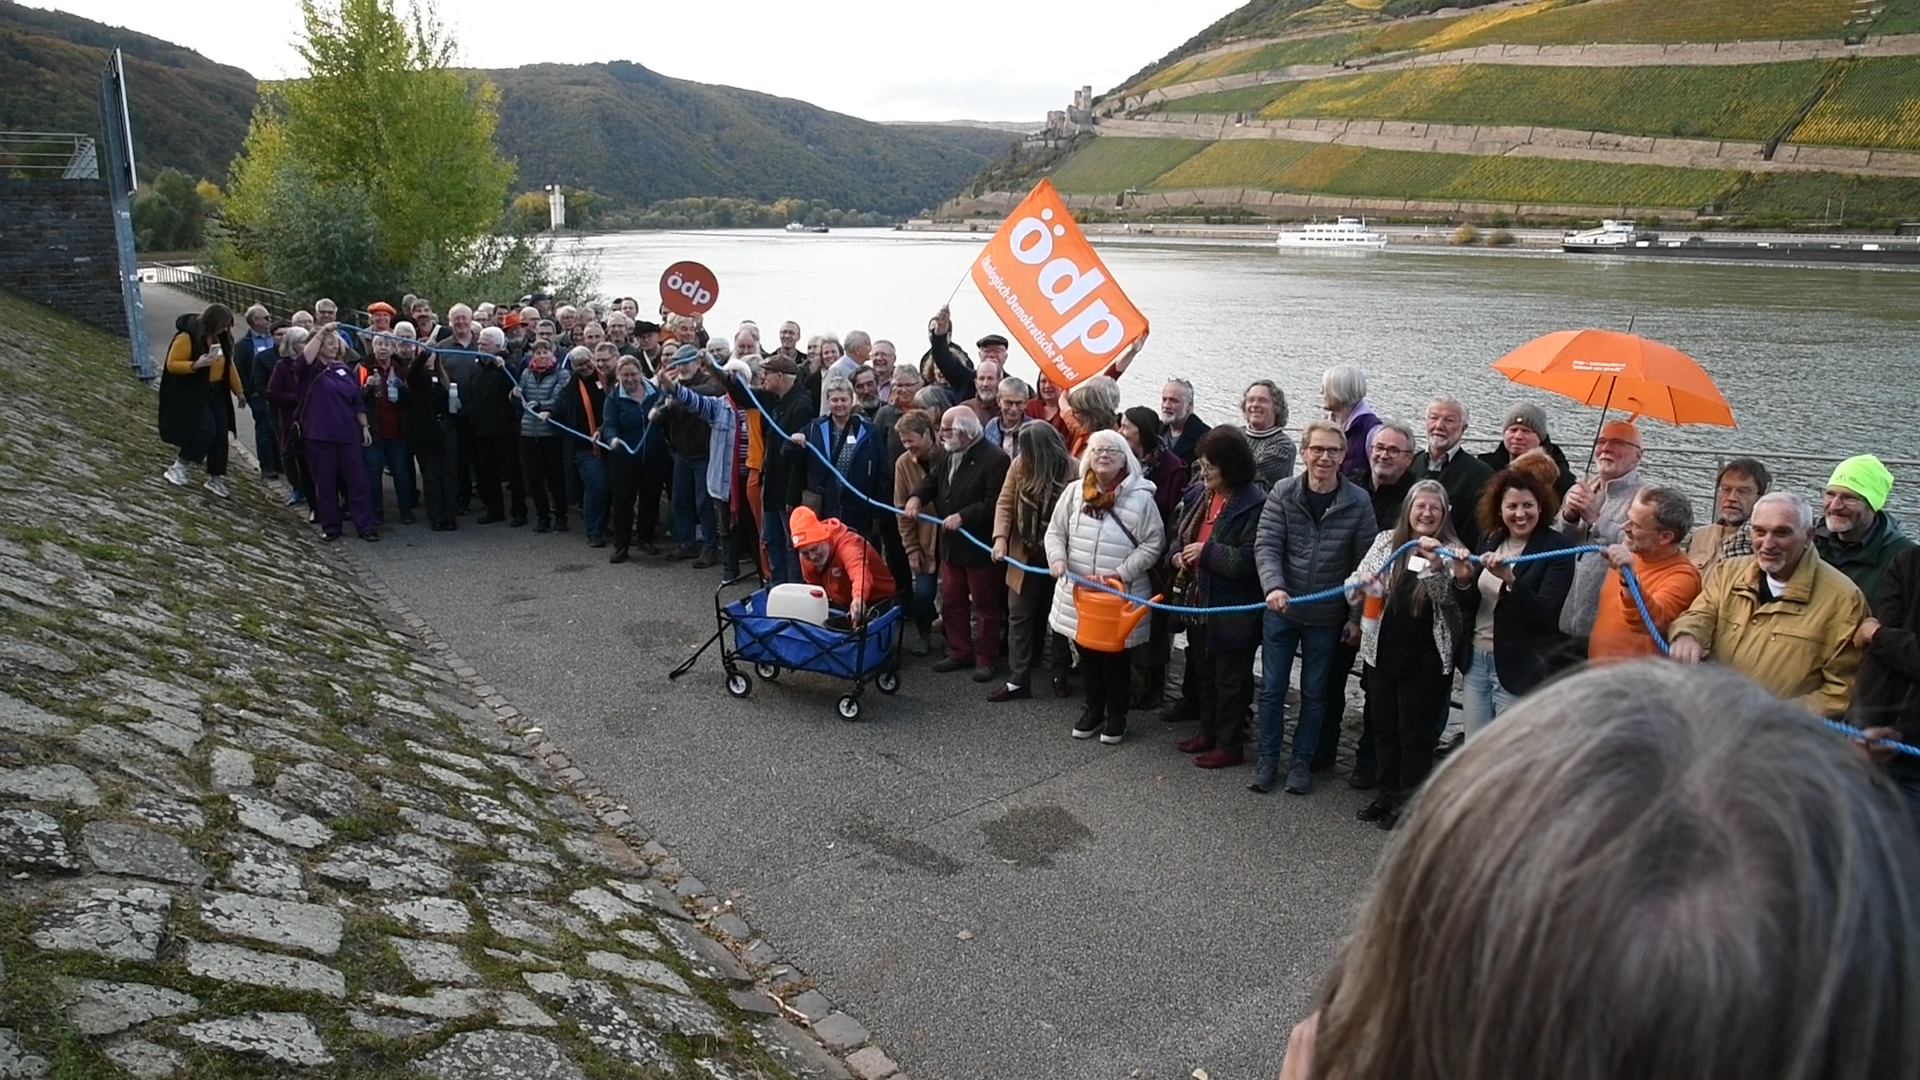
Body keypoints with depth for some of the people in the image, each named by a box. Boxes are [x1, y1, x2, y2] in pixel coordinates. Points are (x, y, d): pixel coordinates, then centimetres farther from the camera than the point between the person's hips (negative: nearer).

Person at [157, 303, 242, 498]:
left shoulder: (221, 339, 5)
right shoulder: (187, 337, -17)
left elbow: (229, 365, 15)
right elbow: (172, 364, -16)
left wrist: (239, 390, 17)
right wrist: (195, 365, -31)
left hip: (215, 393, 7)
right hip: (191, 393, -7)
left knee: (220, 434, 4)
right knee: (205, 430, -19)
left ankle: (216, 478, 15)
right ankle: (178, 467, 0)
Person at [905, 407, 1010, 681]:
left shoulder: (995, 459, -20)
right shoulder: (951, 455, 8)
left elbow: (994, 504, -25)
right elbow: (933, 479, 17)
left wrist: (963, 517, -26)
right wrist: (917, 496, -4)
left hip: (979, 546, -8)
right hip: (951, 544, 9)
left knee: (985, 606, 6)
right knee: (951, 603, 16)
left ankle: (985, 659, 17)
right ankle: (959, 652, 29)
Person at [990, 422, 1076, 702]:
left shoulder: (1072, 470, -16)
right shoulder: (1020, 464, -5)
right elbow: (1005, 503, -1)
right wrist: (1000, 537, -14)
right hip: (1025, 555, 3)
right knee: (1019, 616, 7)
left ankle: (1060, 676, 29)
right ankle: (1017, 680, 15)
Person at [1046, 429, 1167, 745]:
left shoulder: (1141, 497, -10)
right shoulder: (1074, 492, 1)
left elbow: (1153, 545, -8)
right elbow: (1055, 531, 7)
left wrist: (1122, 573, -16)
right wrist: (1057, 558, -12)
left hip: (1120, 595, -4)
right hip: (1078, 591, 4)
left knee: (1115, 654, 7)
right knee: (1087, 651, 16)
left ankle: (1117, 715, 24)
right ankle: (1093, 708, 33)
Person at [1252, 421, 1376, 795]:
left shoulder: (1358, 503, -7)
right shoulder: (1283, 493, -7)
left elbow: (1364, 564, -3)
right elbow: (1267, 546, -12)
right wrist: (1274, 586, -29)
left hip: (1327, 617, 0)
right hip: (1281, 610, 0)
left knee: (1315, 694, 12)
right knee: (1271, 688, 9)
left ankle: (1302, 762, 26)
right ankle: (1267, 760, 24)